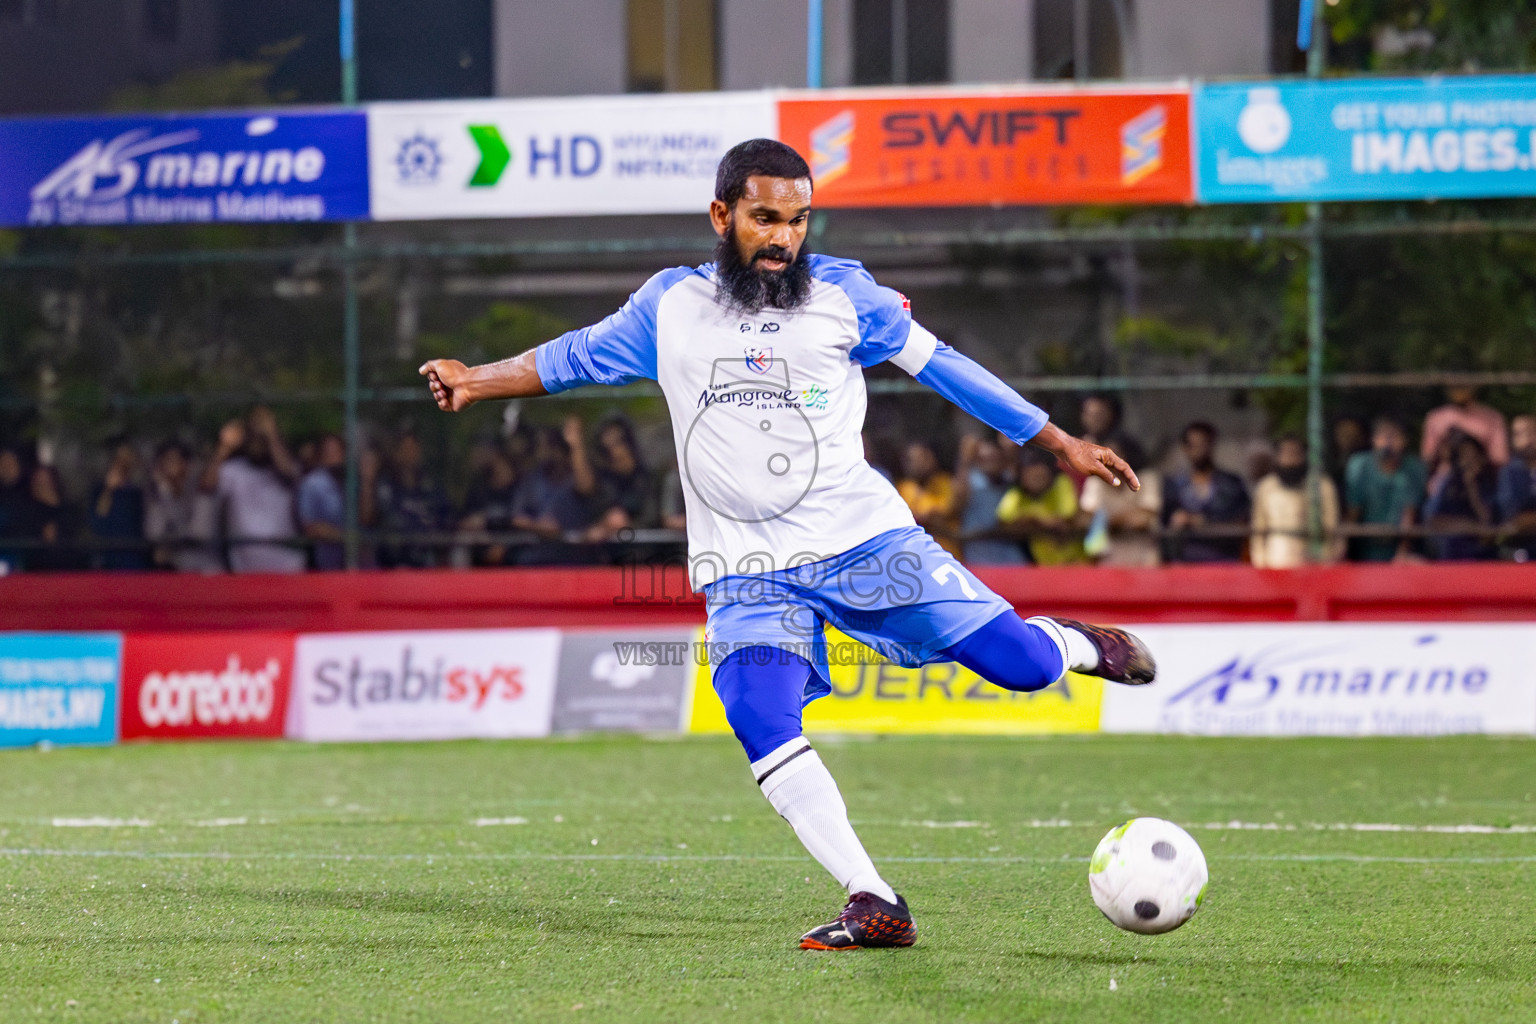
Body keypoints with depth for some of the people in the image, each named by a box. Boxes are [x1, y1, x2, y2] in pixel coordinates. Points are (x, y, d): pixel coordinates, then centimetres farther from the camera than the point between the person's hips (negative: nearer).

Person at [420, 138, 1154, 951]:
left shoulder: (842, 294, 1)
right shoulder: (670, 306, 5)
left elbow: (937, 364, 7)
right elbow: (577, 357, 18)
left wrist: (1059, 442, 10)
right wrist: (480, 381, 3)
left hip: (865, 541, -1)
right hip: (748, 571, 1)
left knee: (1022, 666, -8)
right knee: (763, 725, -24)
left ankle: (1073, 644, 31)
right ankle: (874, 907, -20)